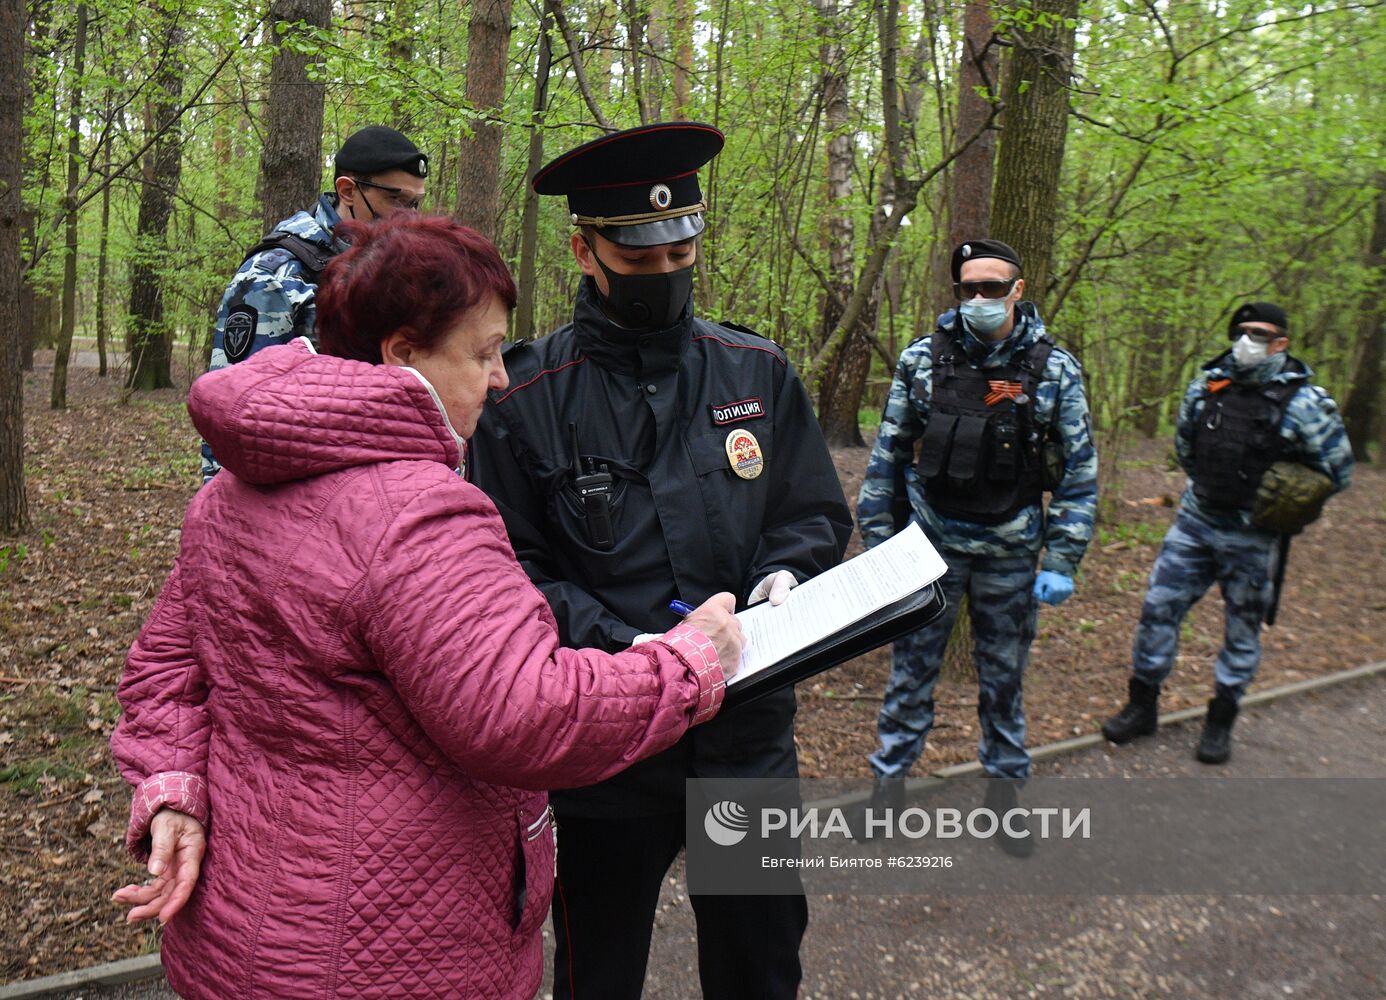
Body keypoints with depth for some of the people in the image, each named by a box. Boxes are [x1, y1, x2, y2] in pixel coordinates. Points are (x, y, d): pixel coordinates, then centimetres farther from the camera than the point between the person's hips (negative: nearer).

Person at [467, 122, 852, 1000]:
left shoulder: (760, 373, 2)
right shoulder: (526, 399, -7)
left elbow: (819, 518, 9)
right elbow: (515, 570, -7)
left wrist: (785, 576, -12)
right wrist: (623, 647, -21)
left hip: (750, 734, 3)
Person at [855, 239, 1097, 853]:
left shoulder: (1054, 369, -4)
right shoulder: (922, 359, -3)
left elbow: (1079, 471, -1)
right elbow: (888, 455, 3)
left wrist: (1062, 562, -5)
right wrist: (877, 540, 2)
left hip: (1010, 554, 0)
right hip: (930, 544, 0)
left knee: (1003, 678, 13)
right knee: (911, 667, 10)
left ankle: (1005, 786, 31)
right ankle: (890, 777, 26)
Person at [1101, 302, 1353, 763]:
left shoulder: (1304, 402, -13)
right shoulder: (1208, 384, -1)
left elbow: (1337, 472, -4)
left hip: (1251, 538, -3)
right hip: (1194, 522, 3)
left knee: (1243, 631, 10)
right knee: (1158, 608, 2)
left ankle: (1220, 722, 25)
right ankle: (1142, 706, 16)